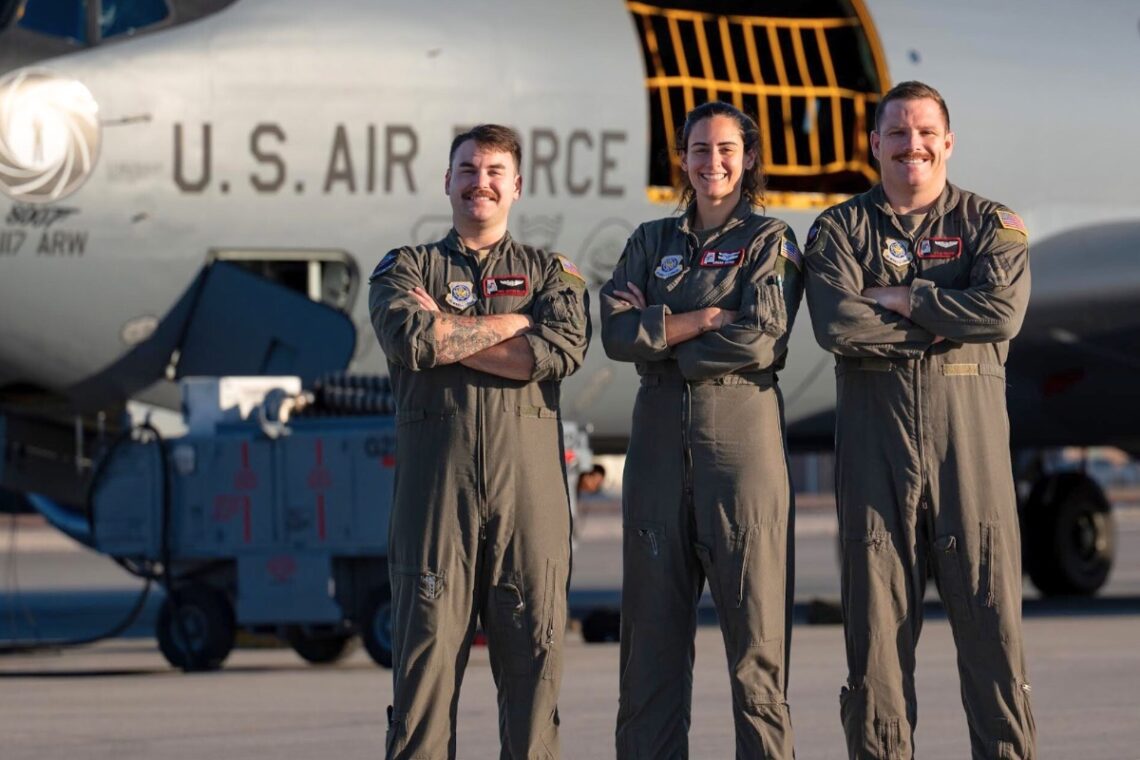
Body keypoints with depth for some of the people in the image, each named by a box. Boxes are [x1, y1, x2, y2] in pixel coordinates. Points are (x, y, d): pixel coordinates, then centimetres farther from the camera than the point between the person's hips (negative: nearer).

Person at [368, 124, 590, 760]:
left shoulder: (550, 273, 16)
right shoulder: (405, 269, 15)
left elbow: (562, 351, -5)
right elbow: (412, 341, -7)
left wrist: (450, 332, -4)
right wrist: (514, 323, -2)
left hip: (529, 479, 1)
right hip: (436, 474, -1)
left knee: (533, 646, -1)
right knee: (428, 637, -6)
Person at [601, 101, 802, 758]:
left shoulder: (771, 242, 5)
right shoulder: (652, 242, 16)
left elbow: (760, 340, -10)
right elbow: (616, 333, 1)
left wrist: (659, 334, -4)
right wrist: (701, 320, -9)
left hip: (743, 430, -4)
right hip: (660, 433, 4)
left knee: (755, 619, -5)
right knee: (654, 622, 2)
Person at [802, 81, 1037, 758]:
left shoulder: (991, 225, 10)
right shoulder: (841, 230, 10)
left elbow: (1003, 314, -9)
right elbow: (837, 324, -8)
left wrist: (901, 299, -6)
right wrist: (945, 322, -7)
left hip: (968, 430, -1)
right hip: (873, 433, 1)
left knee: (991, 613, -3)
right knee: (877, 615, 0)